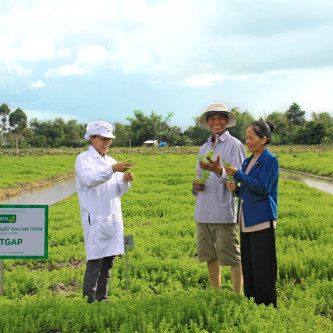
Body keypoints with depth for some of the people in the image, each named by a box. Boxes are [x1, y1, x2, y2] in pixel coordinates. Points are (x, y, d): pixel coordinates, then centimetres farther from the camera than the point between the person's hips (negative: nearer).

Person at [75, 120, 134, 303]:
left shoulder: (111, 161, 20)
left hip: (113, 216, 6)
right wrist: (112, 170, -29)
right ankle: (89, 299, -5)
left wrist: (125, 181, -4)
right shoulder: (84, 158, 1)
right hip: (94, 217, -6)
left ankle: (102, 298, 13)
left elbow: (118, 191, 17)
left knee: (109, 260, 6)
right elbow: (89, 179, -18)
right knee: (95, 261, -10)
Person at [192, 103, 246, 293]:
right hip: (204, 211, 7)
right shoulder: (205, 148, 18)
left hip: (224, 211, -7)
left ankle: (238, 295, 5)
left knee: (232, 256, -4)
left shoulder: (234, 145, -3)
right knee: (210, 255, 14)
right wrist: (197, 184, 2)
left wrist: (219, 171, -29)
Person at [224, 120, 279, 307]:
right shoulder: (248, 162, 17)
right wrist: (235, 188, 2)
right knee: (248, 265, 10)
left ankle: (267, 306, 3)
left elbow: (262, 187, -16)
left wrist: (238, 174, -16)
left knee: (262, 265, -5)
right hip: (247, 220, 8)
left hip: (262, 220, -8)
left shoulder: (270, 160, -6)